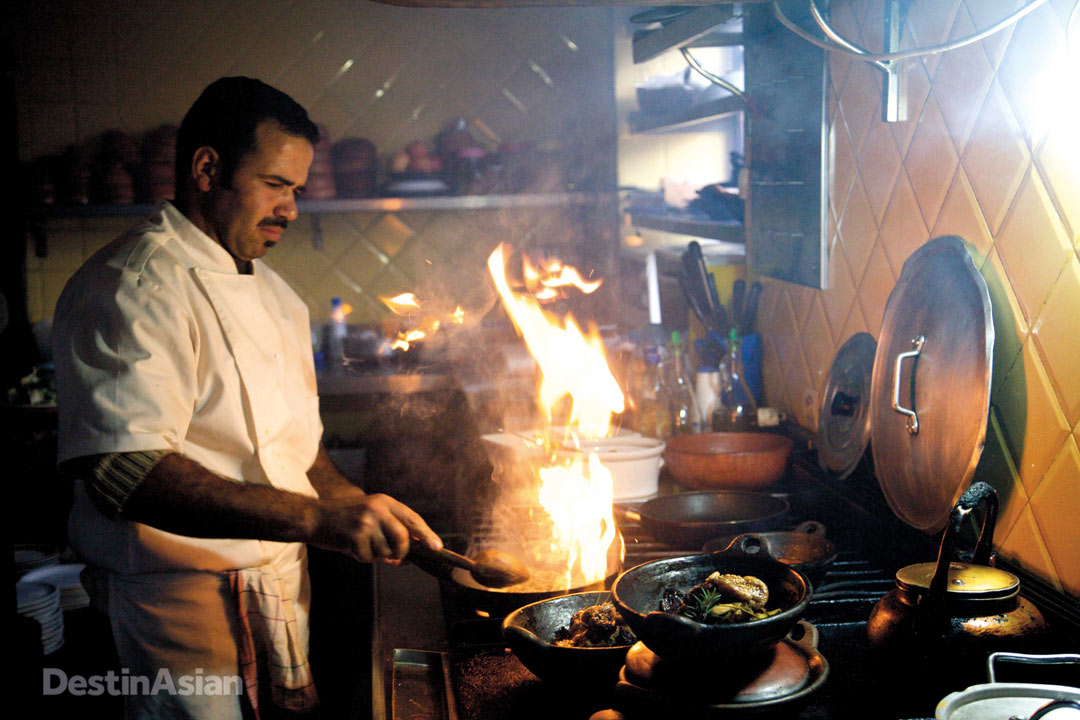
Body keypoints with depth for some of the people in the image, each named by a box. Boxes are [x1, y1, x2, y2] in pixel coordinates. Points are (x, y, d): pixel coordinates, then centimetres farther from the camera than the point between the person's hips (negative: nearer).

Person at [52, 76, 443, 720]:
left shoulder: (273, 291, 13)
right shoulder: (133, 287, -18)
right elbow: (123, 471, -30)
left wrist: (352, 503, 4)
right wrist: (316, 517, -37)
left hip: (281, 583, 8)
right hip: (184, 601, -8)